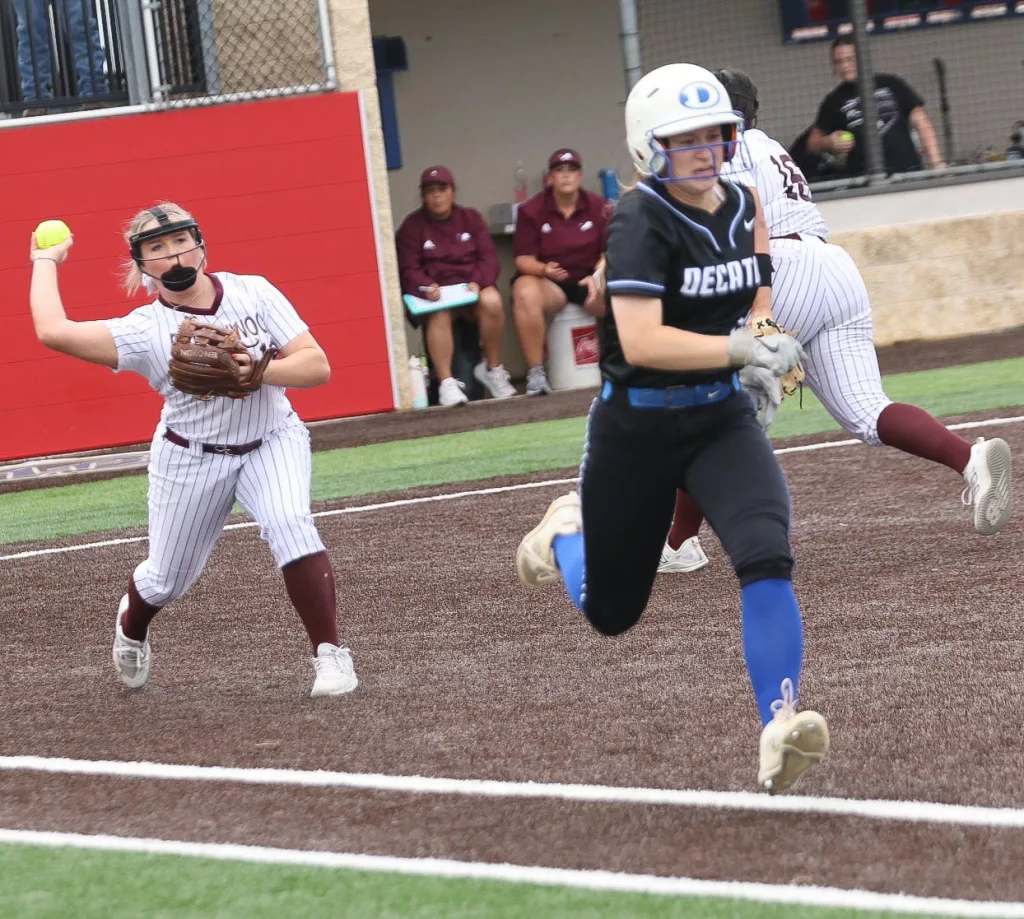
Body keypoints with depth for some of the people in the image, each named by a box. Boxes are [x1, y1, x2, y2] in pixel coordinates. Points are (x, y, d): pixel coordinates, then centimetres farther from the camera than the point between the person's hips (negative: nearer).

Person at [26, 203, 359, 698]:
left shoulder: (253, 292, -12)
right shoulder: (145, 329, -17)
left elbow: (317, 365, -16)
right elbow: (53, 330, -28)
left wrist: (257, 371, -34)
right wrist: (46, 261, -11)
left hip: (273, 440, 0)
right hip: (192, 458, 0)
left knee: (290, 524, -29)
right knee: (166, 579, 13)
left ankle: (330, 653, -22)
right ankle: (131, 626, 50)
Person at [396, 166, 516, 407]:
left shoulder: (470, 218, 14)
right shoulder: (412, 226, 7)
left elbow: (488, 258, 6)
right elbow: (408, 270, 0)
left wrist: (477, 282, -16)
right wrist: (426, 287, -22)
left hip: (471, 285, 2)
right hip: (434, 292, -2)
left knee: (492, 301, -33)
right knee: (439, 313, -38)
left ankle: (492, 369, -13)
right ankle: (446, 383, -40)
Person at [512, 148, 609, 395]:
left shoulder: (598, 207, 1)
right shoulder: (531, 211, -3)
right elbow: (523, 260, -5)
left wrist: (597, 276, -20)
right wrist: (544, 269, -27)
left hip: (589, 280, 1)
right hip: (547, 282, -1)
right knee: (525, 293, -37)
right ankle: (536, 372, -30)